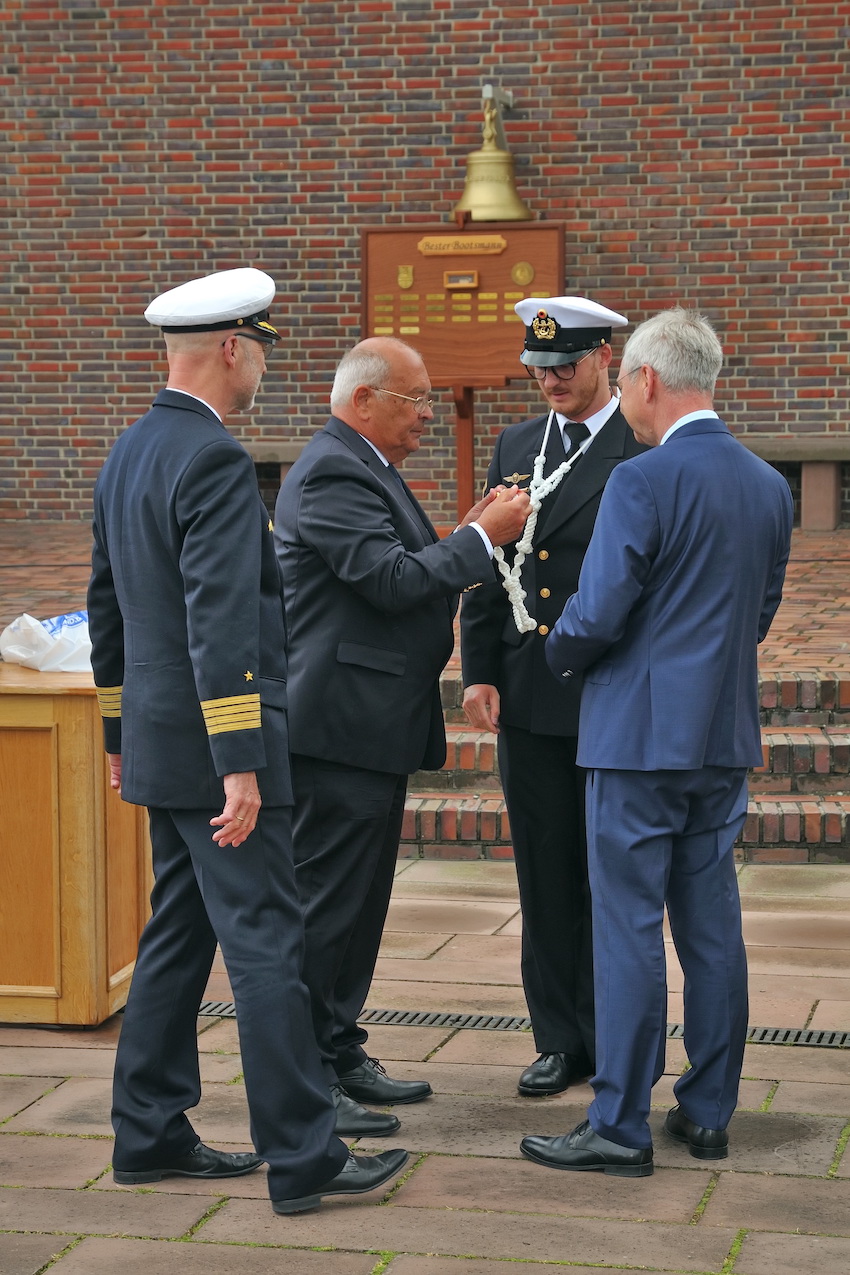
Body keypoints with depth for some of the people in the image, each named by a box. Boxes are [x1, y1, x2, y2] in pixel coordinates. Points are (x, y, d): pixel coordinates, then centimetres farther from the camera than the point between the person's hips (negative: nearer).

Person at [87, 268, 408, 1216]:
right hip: (210, 747, -10)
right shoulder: (214, 460, -17)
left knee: (177, 938, 16)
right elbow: (220, 622, -24)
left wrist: (120, 729, 25)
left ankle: (149, 1136, 22)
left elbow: (107, 602, 19)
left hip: (157, 743, 10)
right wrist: (239, 764, -24)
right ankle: (302, 1159, -1)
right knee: (266, 947, -5)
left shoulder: (128, 453, 13)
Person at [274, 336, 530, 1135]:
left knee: (359, 899, 16)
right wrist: (482, 537, -14)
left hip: (374, 725, 11)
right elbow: (392, 581, -23)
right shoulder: (332, 473, -16)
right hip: (341, 729, -11)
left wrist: (468, 536, 8)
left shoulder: (362, 468, 18)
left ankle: (340, 1057, 25)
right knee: (325, 903, -6)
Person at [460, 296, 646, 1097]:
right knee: (546, 881, 10)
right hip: (528, 700, 5)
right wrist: (478, 672, 5)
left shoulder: (650, 452, -6)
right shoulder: (516, 447, 12)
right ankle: (561, 1041, 20)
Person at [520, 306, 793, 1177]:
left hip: (641, 737, -7)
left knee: (629, 932, -2)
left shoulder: (643, 482, -15)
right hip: (726, 738, 7)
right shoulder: (769, 486, 8)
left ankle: (619, 1127, 3)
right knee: (712, 927, 12)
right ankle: (708, 1114, 19)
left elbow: (596, 617, -15)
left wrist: (559, 653, 5)